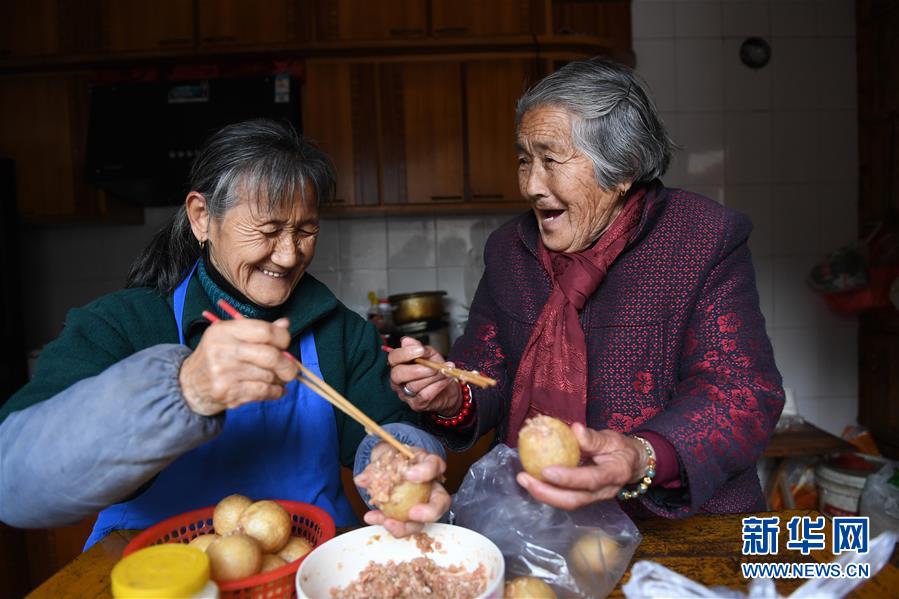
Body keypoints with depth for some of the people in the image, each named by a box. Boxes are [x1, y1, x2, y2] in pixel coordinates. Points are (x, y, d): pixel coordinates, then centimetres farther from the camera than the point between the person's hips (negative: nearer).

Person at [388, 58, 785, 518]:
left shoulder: (709, 240, -6)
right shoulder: (508, 248, 7)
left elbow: (744, 390, -13)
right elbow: (485, 365, 8)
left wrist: (645, 461, -31)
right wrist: (452, 399, -16)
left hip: (682, 523, -1)